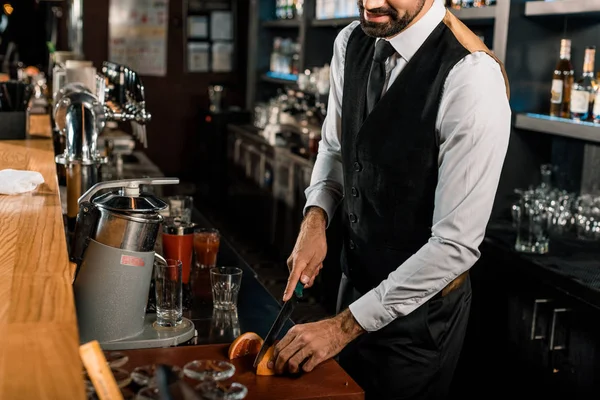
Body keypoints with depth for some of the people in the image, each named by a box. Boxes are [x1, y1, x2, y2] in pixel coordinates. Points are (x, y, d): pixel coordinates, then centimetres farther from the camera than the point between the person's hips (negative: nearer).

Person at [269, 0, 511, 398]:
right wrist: (316, 217, -10)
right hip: (356, 278, 7)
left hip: (420, 302, -6)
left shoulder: (473, 78, -28)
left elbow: (457, 244, -27)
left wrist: (345, 325, -24)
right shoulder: (351, 43, -5)